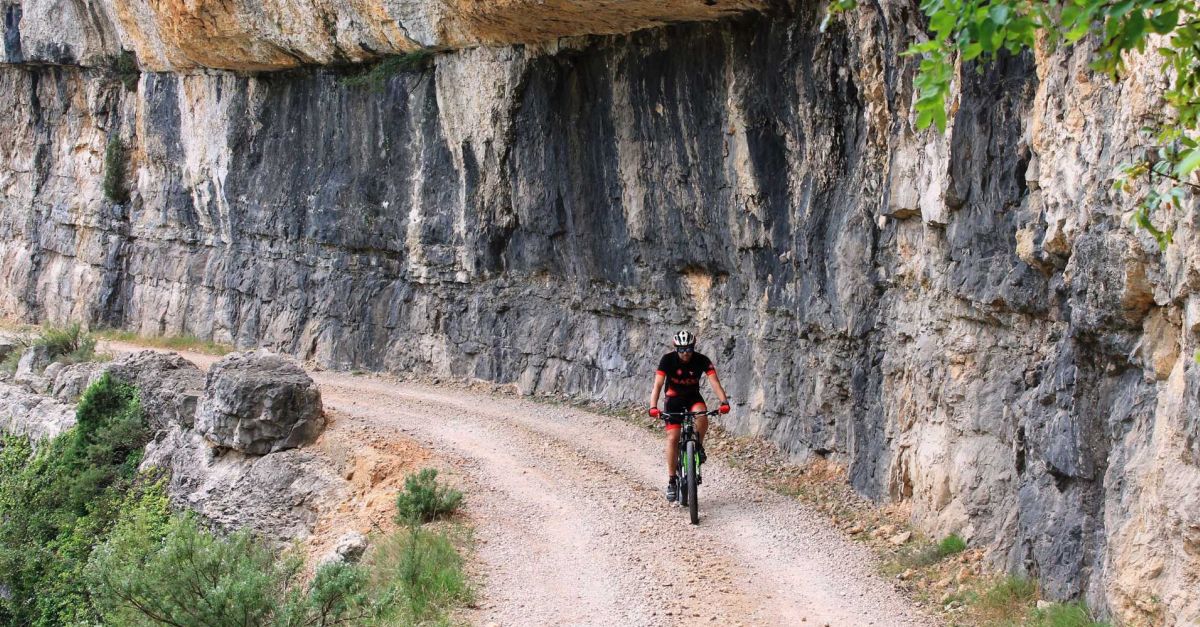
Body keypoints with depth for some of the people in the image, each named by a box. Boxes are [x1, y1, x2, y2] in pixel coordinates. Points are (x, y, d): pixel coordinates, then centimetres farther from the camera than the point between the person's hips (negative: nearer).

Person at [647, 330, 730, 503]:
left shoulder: (702, 360, -19)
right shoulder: (667, 360, -22)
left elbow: (715, 381, -28)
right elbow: (658, 385, -29)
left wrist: (724, 401, -45)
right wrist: (653, 407, -45)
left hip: (693, 396, 1)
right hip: (674, 398, -1)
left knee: (702, 415, -34)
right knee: (673, 438, -13)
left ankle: (699, 447, -6)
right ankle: (671, 480, -6)